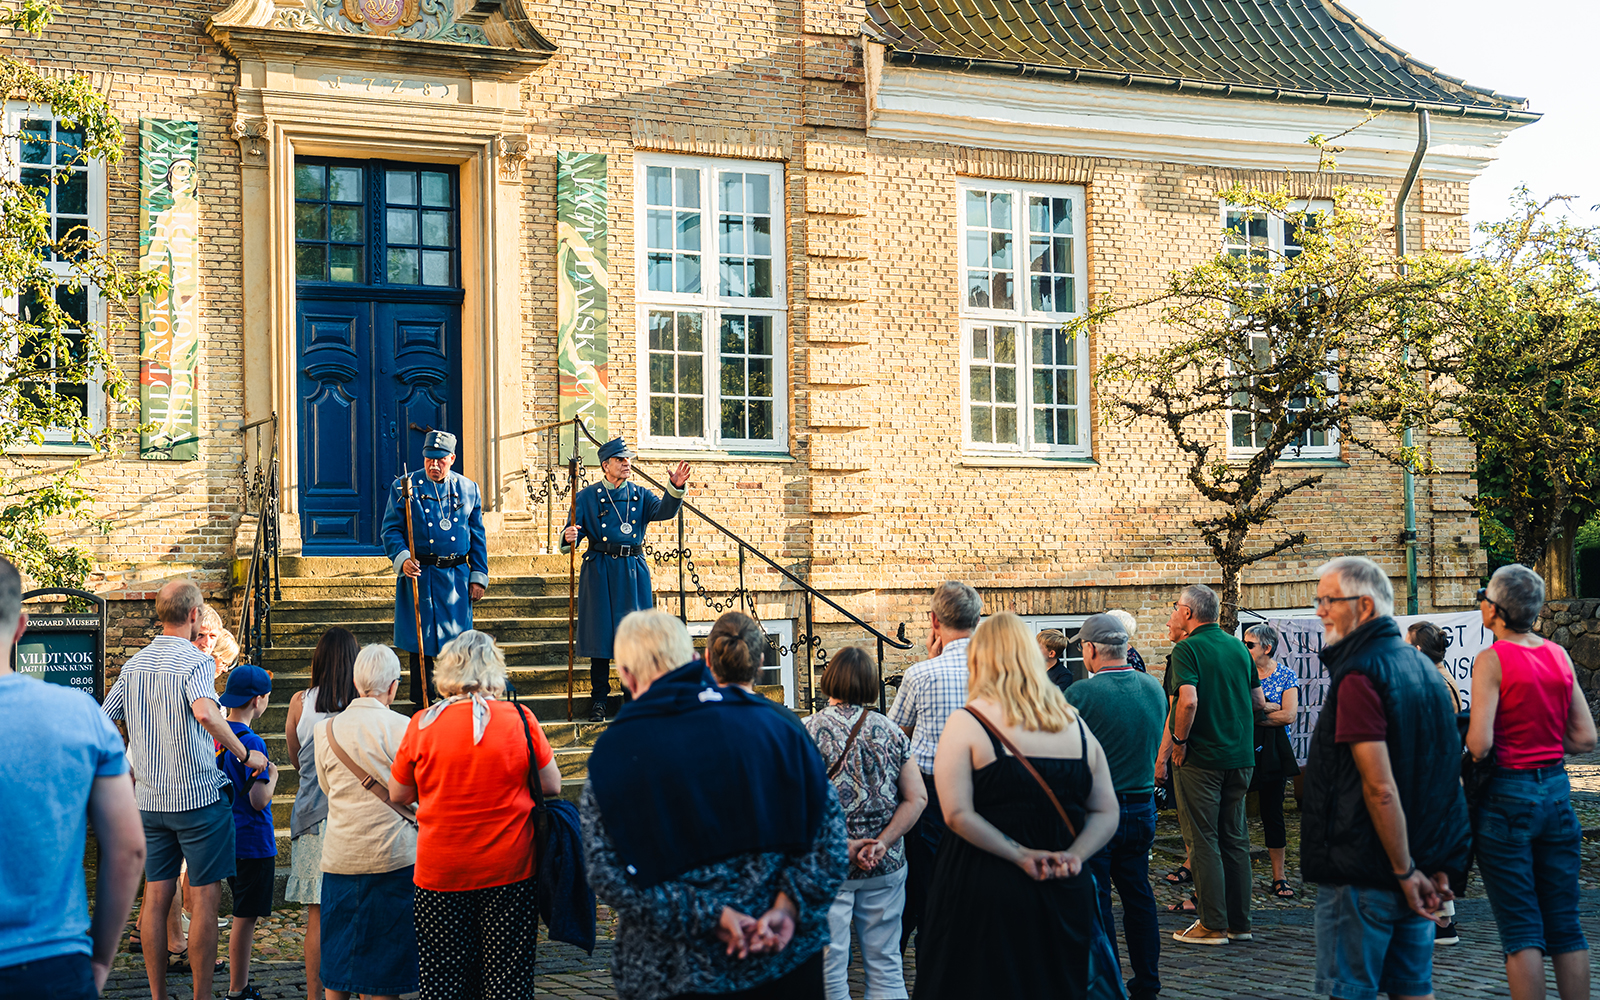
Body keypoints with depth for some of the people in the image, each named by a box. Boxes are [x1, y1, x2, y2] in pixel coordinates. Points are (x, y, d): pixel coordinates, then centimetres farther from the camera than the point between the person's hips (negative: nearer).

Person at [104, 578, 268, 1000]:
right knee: (205, 901, 0)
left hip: (150, 799, 7)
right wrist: (245, 755, -22)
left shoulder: (133, 664, 9)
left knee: (156, 898, 10)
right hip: (199, 797, -7)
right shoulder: (195, 662, -13)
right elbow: (205, 712, -32)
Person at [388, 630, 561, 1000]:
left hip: (440, 874, 0)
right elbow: (552, 786, 2)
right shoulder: (520, 720, -7)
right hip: (510, 871, 0)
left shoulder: (422, 724, -5)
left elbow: (398, 795, 5)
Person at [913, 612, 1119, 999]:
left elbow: (957, 814, -15)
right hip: (1066, 897, 4)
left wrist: (1022, 856, -13)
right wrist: (1072, 856, -6)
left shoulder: (966, 724, -6)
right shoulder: (1076, 726, 8)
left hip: (984, 892, -4)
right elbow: (1106, 814, 7)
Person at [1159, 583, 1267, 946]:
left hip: (1200, 757, -7)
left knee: (1203, 841, 0)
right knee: (1235, 838, 13)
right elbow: (1259, 702, 14)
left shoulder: (1187, 649, -11)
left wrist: (1178, 741, -13)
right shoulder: (1238, 647, 10)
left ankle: (1213, 925, 2)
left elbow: (1188, 701, -24)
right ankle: (1239, 922, 17)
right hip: (1240, 755, 7)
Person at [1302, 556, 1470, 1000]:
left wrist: (1405, 871, -16)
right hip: (1419, 867, 9)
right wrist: (1437, 867, 16)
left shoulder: (1359, 676, -18)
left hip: (1361, 875, -9)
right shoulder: (1422, 667, 11)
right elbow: (1449, 776, 15)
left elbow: (1380, 788, -23)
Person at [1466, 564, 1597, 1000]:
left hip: (1508, 796, -6)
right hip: (1556, 792, 6)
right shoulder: (1559, 656, 5)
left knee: (1521, 930, 0)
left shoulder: (1492, 659, -12)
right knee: (1565, 924, 11)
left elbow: (1480, 743, -19)